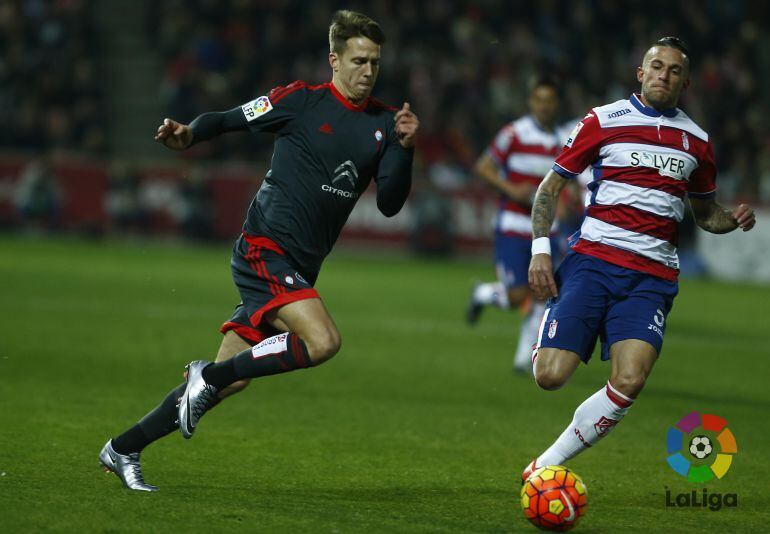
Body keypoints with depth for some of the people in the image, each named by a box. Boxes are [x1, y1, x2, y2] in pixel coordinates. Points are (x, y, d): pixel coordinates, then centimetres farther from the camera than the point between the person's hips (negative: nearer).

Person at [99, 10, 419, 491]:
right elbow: (231, 119, 3)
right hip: (265, 249, -6)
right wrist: (190, 134, -18)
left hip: (297, 270, 6)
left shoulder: (384, 123, 11)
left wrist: (404, 149, -9)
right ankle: (209, 375, -10)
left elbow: (389, 204, 6)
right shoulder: (302, 101, -3)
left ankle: (124, 450, 14)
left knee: (231, 377, 2)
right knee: (323, 340, -26)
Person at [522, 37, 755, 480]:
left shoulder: (697, 140, 16)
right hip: (593, 260, -2)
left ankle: (546, 466, -8)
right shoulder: (604, 121, 5)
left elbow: (704, 212, 27)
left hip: (653, 277, 2)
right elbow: (550, 186, 8)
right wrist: (540, 249, -5)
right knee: (552, 376, -15)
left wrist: (732, 220, 4)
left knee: (629, 382, -22)